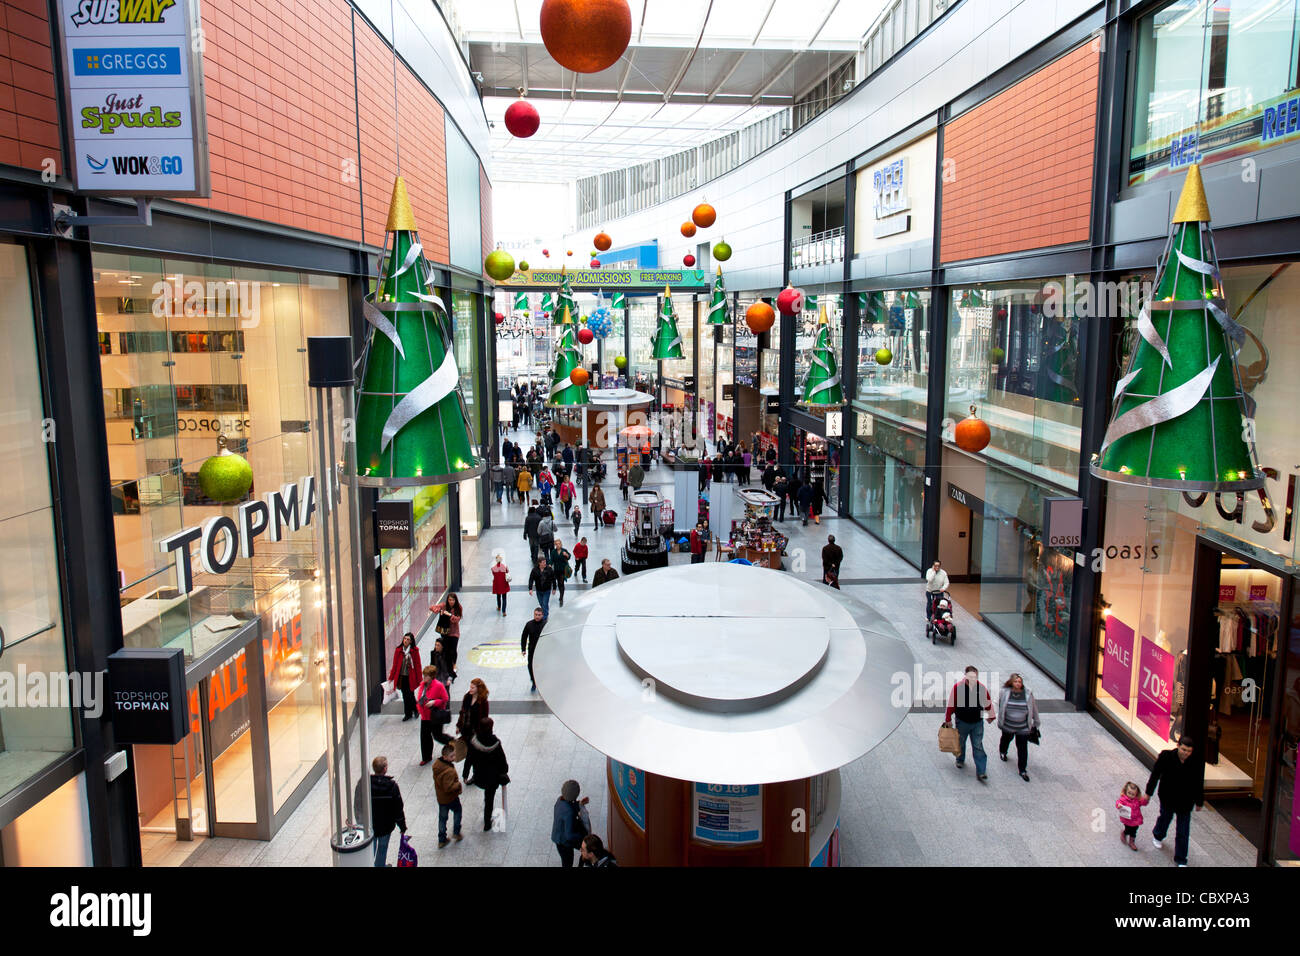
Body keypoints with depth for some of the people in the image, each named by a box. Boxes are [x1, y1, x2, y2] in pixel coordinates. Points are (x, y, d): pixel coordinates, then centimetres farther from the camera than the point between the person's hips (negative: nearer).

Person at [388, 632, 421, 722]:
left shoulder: (414, 650, -9)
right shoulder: (398, 650, -2)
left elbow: (418, 665, -5)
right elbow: (395, 664, 4)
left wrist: (419, 679, -4)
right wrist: (391, 676, 6)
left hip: (411, 677, -3)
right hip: (401, 677, 3)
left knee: (410, 695, 0)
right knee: (405, 696, 11)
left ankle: (415, 709, 27)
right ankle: (408, 714, 25)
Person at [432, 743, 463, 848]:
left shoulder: (437, 765, -6)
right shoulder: (449, 771, -34)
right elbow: (448, 787, -35)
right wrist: (458, 784, -20)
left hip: (440, 797, 7)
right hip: (451, 798, -7)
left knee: (442, 818, 19)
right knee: (457, 811, 22)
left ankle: (441, 840, 28)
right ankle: (456, 833, 28)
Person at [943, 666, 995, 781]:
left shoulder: (982, 687, -8)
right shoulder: (957, 687, -16)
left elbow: (988, 702, 8)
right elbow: (951, 704, -9)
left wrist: (990, 716, 19)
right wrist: (947, 719, -4)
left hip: (977, 723, 1)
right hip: (962, 722, -1)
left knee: (978, 746, -1)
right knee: (960, 742, 19)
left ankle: (981, 772, 1)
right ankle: (960, 760, 46)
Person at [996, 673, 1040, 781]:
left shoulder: (1028, 693, -11)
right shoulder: (1005, 692, -13)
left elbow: (1034, 708, 1)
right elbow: (999, 706, 0)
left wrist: (1035, 723, 7)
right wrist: (1000, 721, 6)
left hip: (1023, 727, -1)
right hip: (1008, 725, 1)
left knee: (1023, 747, -2)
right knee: (1006, 739, 26)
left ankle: (1022, 770, 9)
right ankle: (1002, 752, 58)